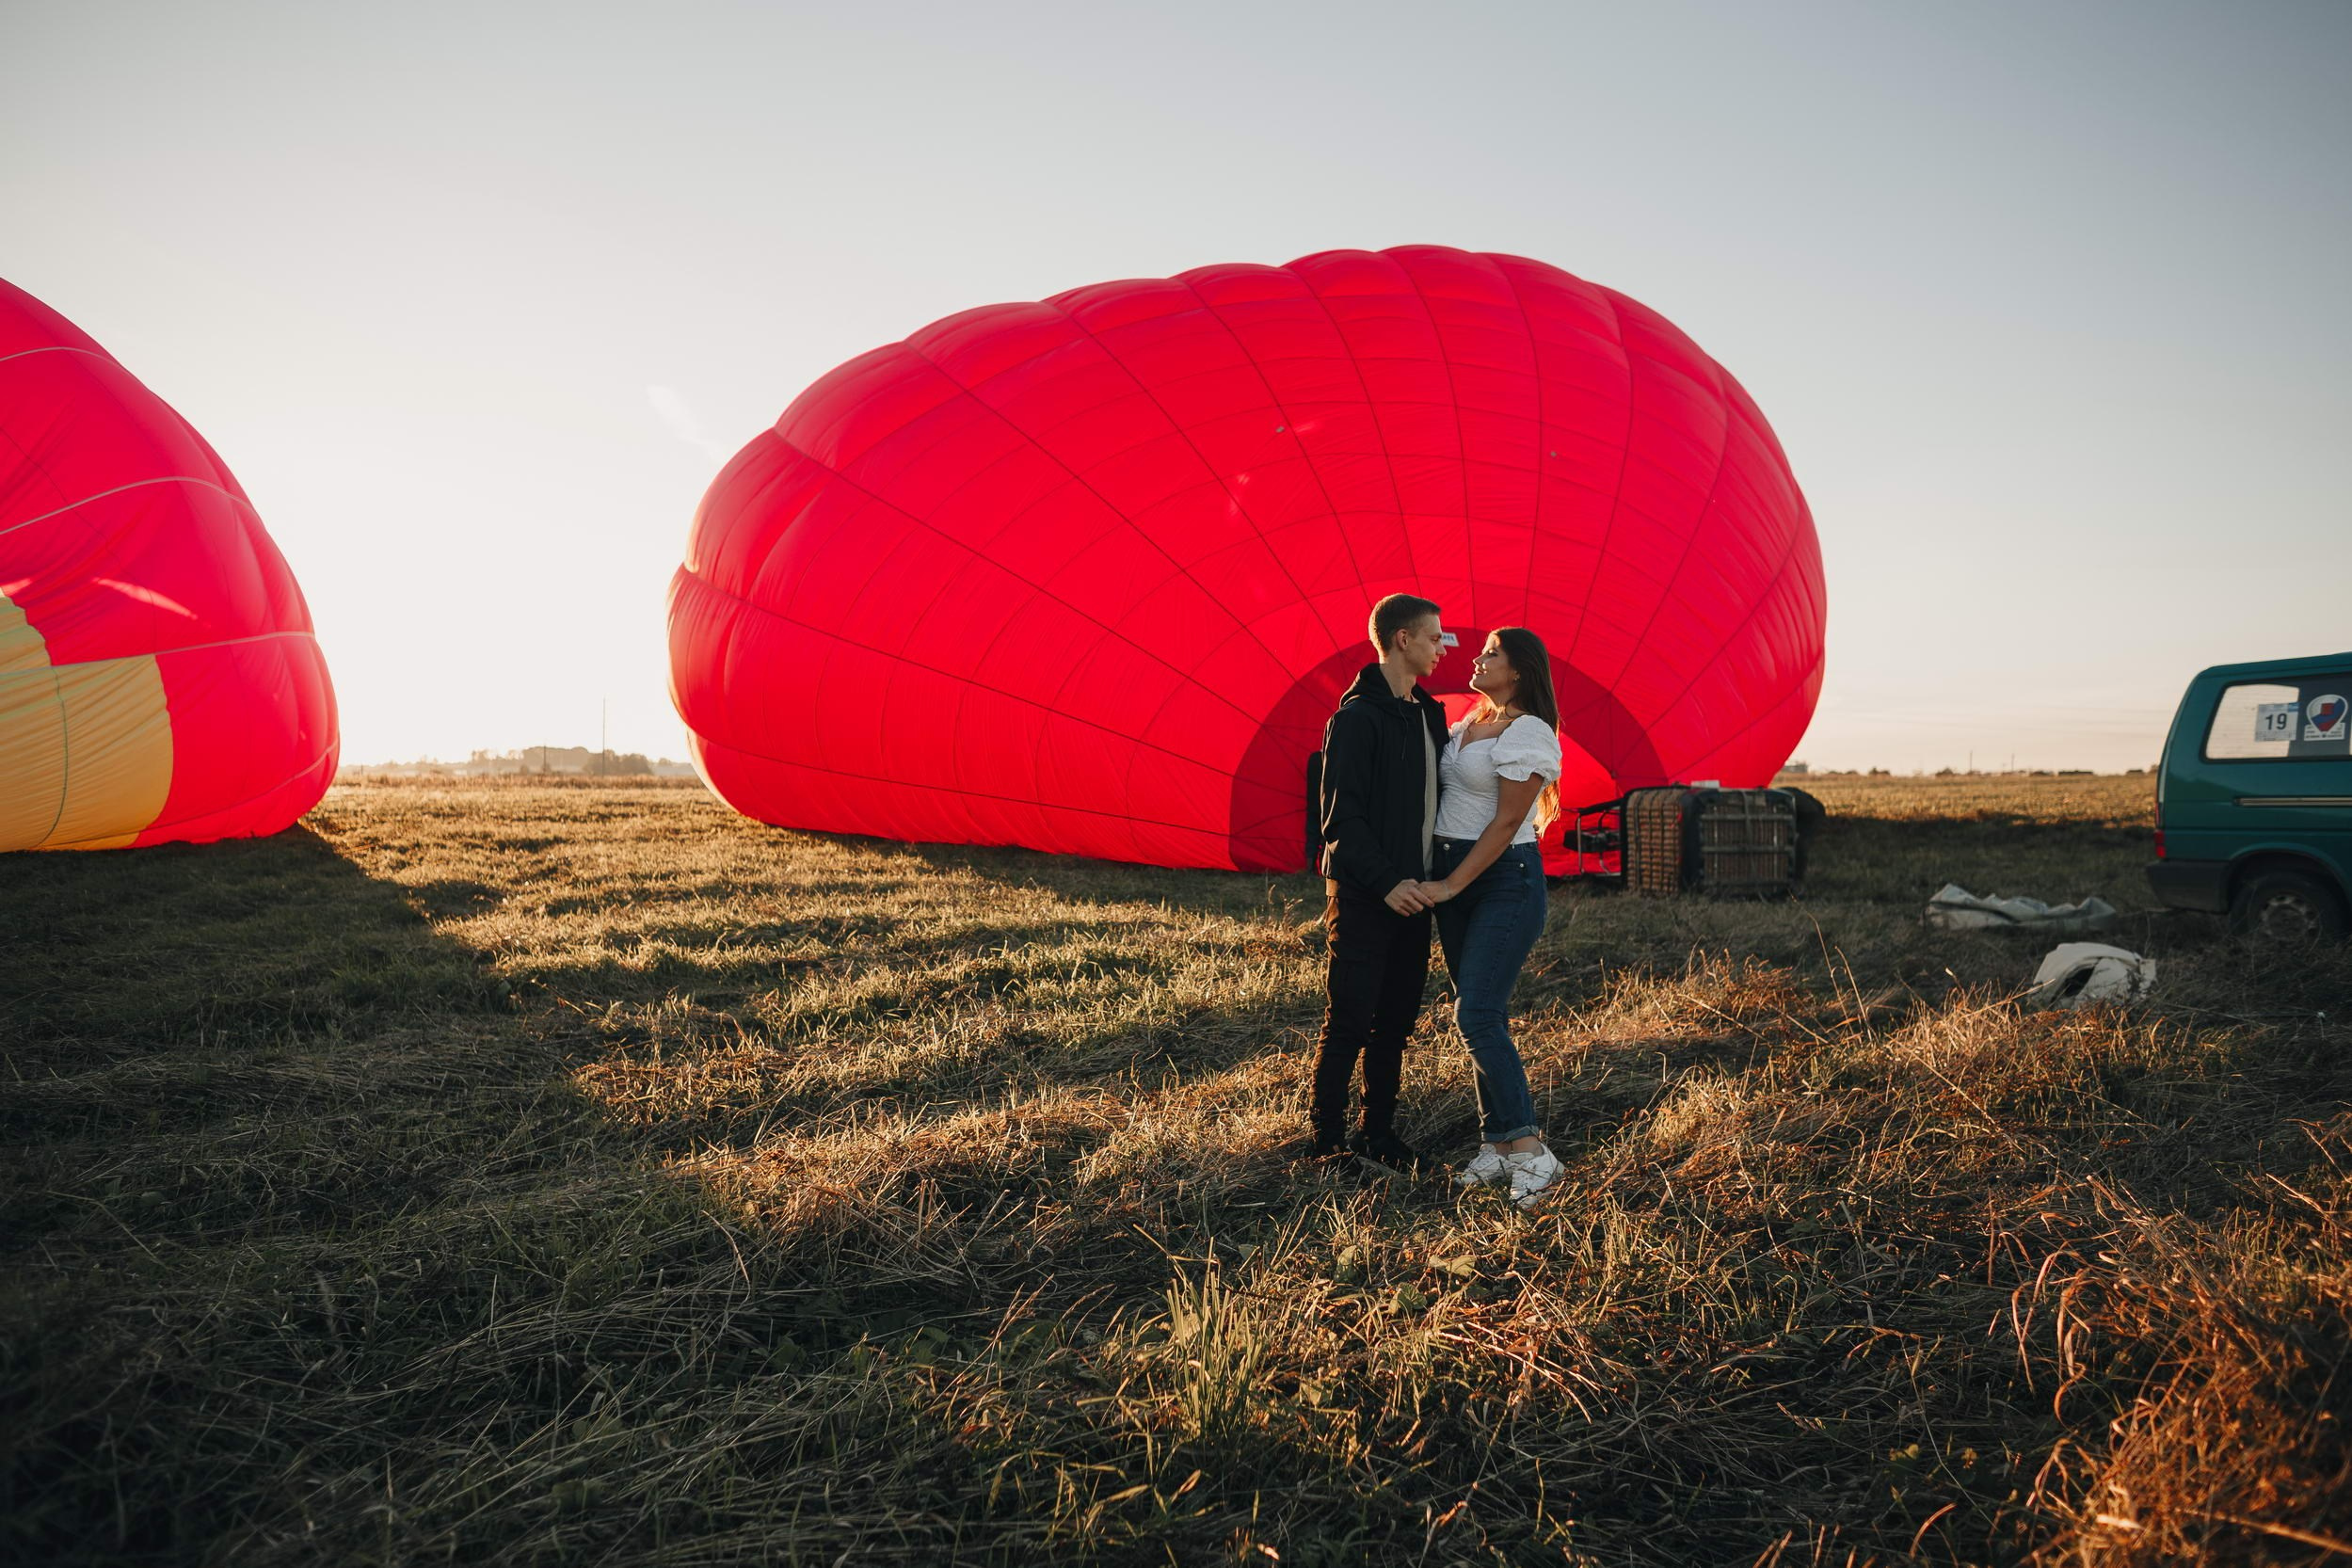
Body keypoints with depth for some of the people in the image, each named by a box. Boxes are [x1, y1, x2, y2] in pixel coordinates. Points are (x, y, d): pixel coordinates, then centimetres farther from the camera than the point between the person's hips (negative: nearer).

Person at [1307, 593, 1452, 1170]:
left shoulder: (1429, 714, 13)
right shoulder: (1357, 717, -12)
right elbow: (1340, 816, -16)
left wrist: (1438, 877, 8)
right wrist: (1386, 882, -21)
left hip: (1411, 892, 8)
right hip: (1365, 897, -8)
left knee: (1395, 1022, 12)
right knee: (1349, 1023, -2)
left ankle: (1378, 1133, 22)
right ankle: (1326, 1141, 10)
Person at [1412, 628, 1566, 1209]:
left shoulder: (1528, 733, -12)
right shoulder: (1469, 725, 14)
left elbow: (1506, 822, -16)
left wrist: (1451, 885, -17)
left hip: (1506, 880, -8)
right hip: (1454, 876, 8)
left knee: (1477, 1016, -14)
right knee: (1480, 1015, 9)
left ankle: (1530, 1152, -7)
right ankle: (1498, 1146, 16)